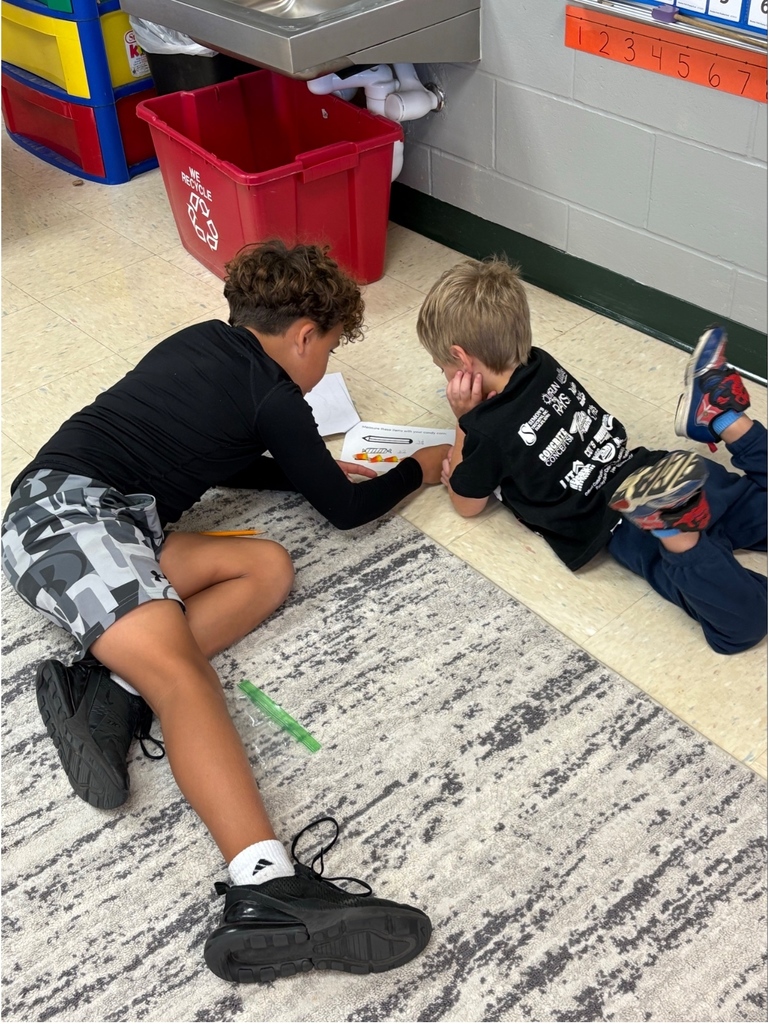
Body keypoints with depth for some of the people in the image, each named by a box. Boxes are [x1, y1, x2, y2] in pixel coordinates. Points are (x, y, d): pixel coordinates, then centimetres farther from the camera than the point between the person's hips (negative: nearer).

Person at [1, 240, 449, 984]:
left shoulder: (202, 343, 23)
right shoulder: (272, 397, 0)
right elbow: (348, 509, 10)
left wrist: (308, 468, 36)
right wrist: (420, 469, 26)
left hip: (107, 526, 9)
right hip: (68, 507, -9)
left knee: (267, 567, 0)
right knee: (179, 673, -28)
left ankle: (110, 688, -18)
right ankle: (267, 890, -45)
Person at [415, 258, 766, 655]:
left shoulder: (488, 429, -15)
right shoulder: (543, 364, 6)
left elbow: (467, 504, 6)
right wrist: (468, 462, 18)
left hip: (628, 530, -7)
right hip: (662, 475, 7)